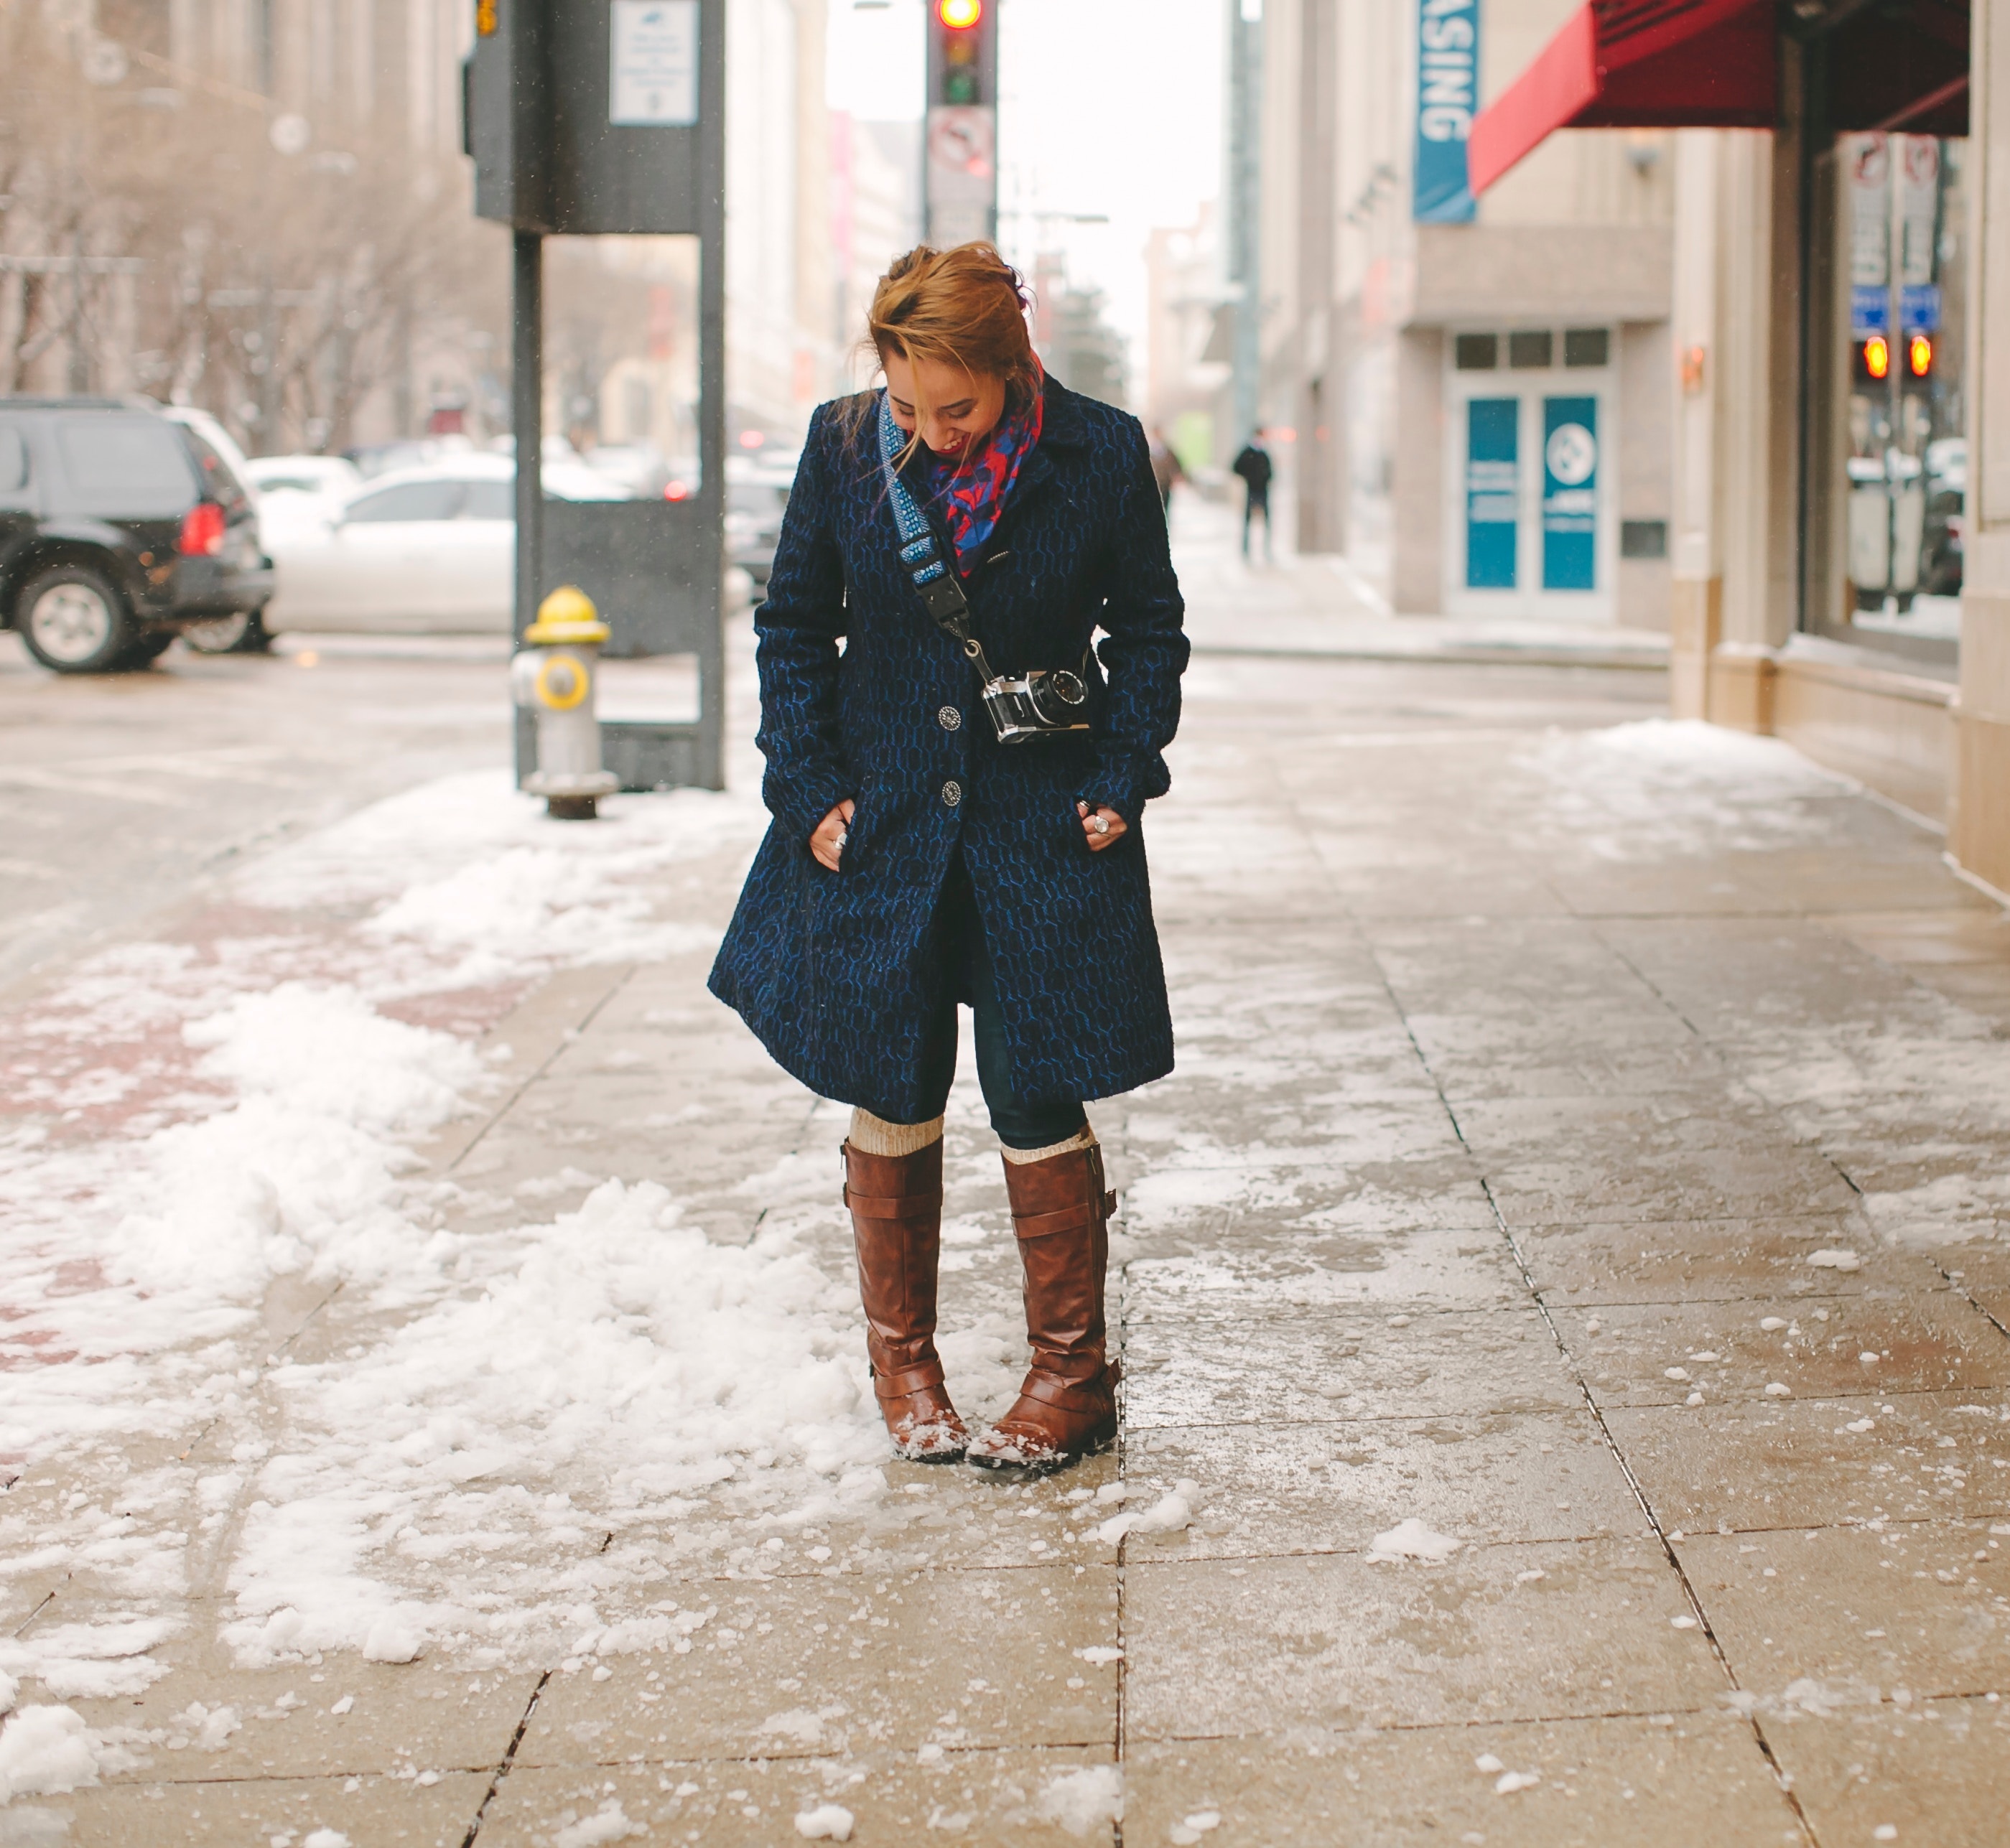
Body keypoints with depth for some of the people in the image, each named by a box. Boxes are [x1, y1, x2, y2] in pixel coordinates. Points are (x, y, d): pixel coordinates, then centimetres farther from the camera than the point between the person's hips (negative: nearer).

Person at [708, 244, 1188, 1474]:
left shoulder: (1101, 455, -9)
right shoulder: (844, 446, -5)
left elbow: (1149, 627, 4)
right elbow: (794, 624, 6)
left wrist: (1120, 776, -5)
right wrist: (810, 784, -1)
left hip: (1043, 822, -2)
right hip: (883, 820, 2)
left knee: (1037, 1101, -1)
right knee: (893, 1101, 8)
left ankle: (1072, 1375, 15)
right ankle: (902, 1363, 25)